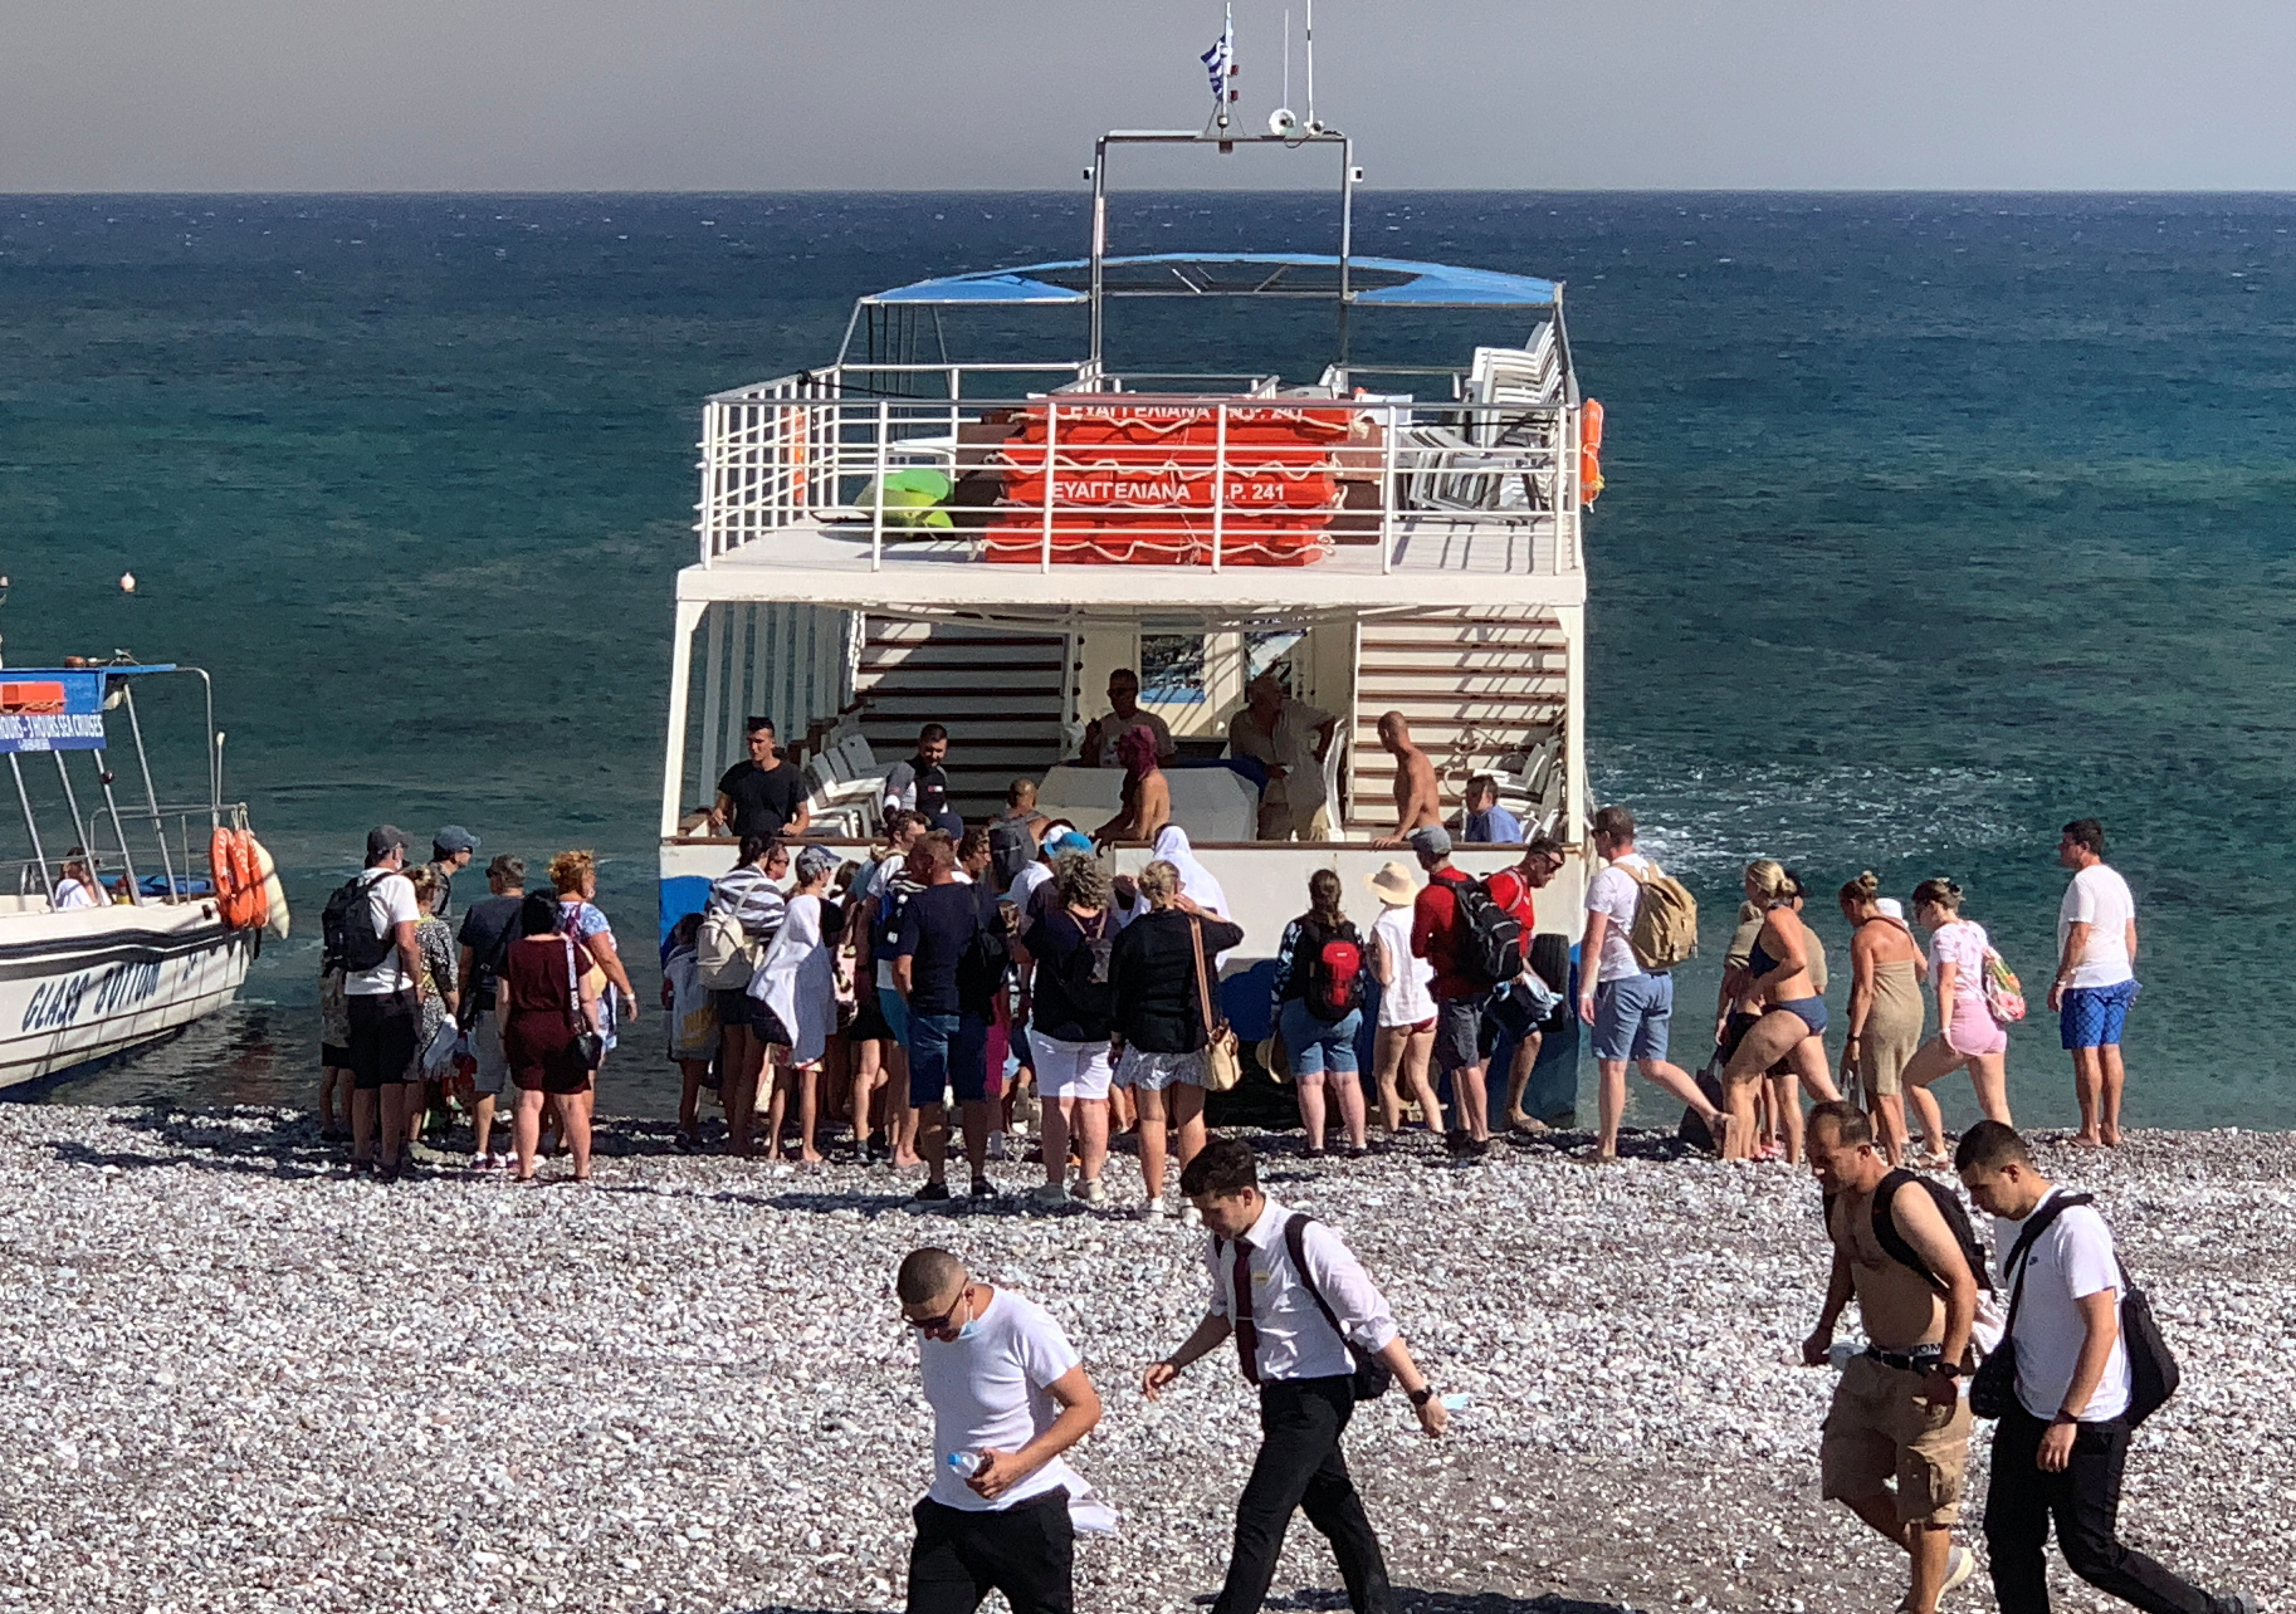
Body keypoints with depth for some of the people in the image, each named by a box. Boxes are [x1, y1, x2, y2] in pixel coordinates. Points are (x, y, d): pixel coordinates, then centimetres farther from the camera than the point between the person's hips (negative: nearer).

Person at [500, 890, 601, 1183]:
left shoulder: (513, 953, -1)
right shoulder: (574, 951, -3)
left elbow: (504, 1000, 0)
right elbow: (587, 999, -3)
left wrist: (504, 1037, 9)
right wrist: (595, 1033, 5)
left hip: (524, 1030, 1)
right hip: (566, 1031, 0)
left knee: (529, 1101, 2)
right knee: (572, 1102, 5)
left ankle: (525, 1170, -1)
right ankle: (582, 1169, 9)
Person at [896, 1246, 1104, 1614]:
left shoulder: (1024, 1326, -19)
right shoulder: (932, 1330, 1)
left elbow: (1085, 1408, -16)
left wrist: (1018, 1465, -25)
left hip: (1028, 1516, -5)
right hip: (948, 1515, 6)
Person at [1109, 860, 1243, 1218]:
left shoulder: (1130, 937, -5)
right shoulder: (1198, 931, -4)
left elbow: (1118, 992, 0)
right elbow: (1236, 933, 17)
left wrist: (1119, 1037, 9)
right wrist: (1200, 913, 8)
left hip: (1147, 1037, -1)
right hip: (1193, 1036, 1)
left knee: (1152, 1118, 4)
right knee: (1191, 1118, 7)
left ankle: (1155, 1198, 3)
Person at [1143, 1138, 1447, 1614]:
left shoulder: (1306, 1243, -24)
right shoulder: (1223, 1247, -1)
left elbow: (1374, 1324, -19)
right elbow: (1223, 1315, 19)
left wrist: (1421, 1396, -15)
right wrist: (1177, 1362, 6)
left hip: (1317, 1394, -8)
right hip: (1280, 1395, 8)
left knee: (1261, 1516, -12)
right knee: (1334, 1508, 19)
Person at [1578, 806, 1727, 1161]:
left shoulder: (1607, 880, -11)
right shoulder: (1656, 873, 12)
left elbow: (1594, 942, -14)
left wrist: (1585, 990, -13)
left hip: (1623, 980, -7)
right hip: (1661, 977, 7)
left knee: (1612, 1066, 0)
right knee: (1654, 1065, 11)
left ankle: (1607, 1147, 3)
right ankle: (1714, 1116, -3)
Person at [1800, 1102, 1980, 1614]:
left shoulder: (1903, 1201, -26)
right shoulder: (1838, 1194, 1)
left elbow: (1962, 1283, -26)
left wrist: (1949, 1371, -27)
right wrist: (1825, 1328, 16)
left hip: (1926, 1371, -9)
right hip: (1874, 1362, 9)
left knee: (1922, 1499, 2)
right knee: (1846, 1477, 14)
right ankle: (1942, 1563, 31)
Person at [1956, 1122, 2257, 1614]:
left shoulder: (2076, 1228, -23)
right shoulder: (2008, 1224, 6)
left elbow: (2102, 1330, -25)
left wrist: (2068, 1420, -27)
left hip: (2087, 1423, -9)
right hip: (2028, 1409, 9)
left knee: (2091, 1554, -1)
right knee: (2008, 1537, 8)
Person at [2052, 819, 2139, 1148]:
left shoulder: (2084, 882, -15)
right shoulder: (2117, 880, 13)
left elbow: (2079, 936, -20)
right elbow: (2131, 934, 17)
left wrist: (2060, 981, -17)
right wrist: (2128, 975, 24)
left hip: (2087, 981, -9)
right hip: (2119, 978, 9)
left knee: (2086, 1053, -4)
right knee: (2110, 1050, 12)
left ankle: (2090, 1131, -1)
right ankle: (2112, 1128, 14)